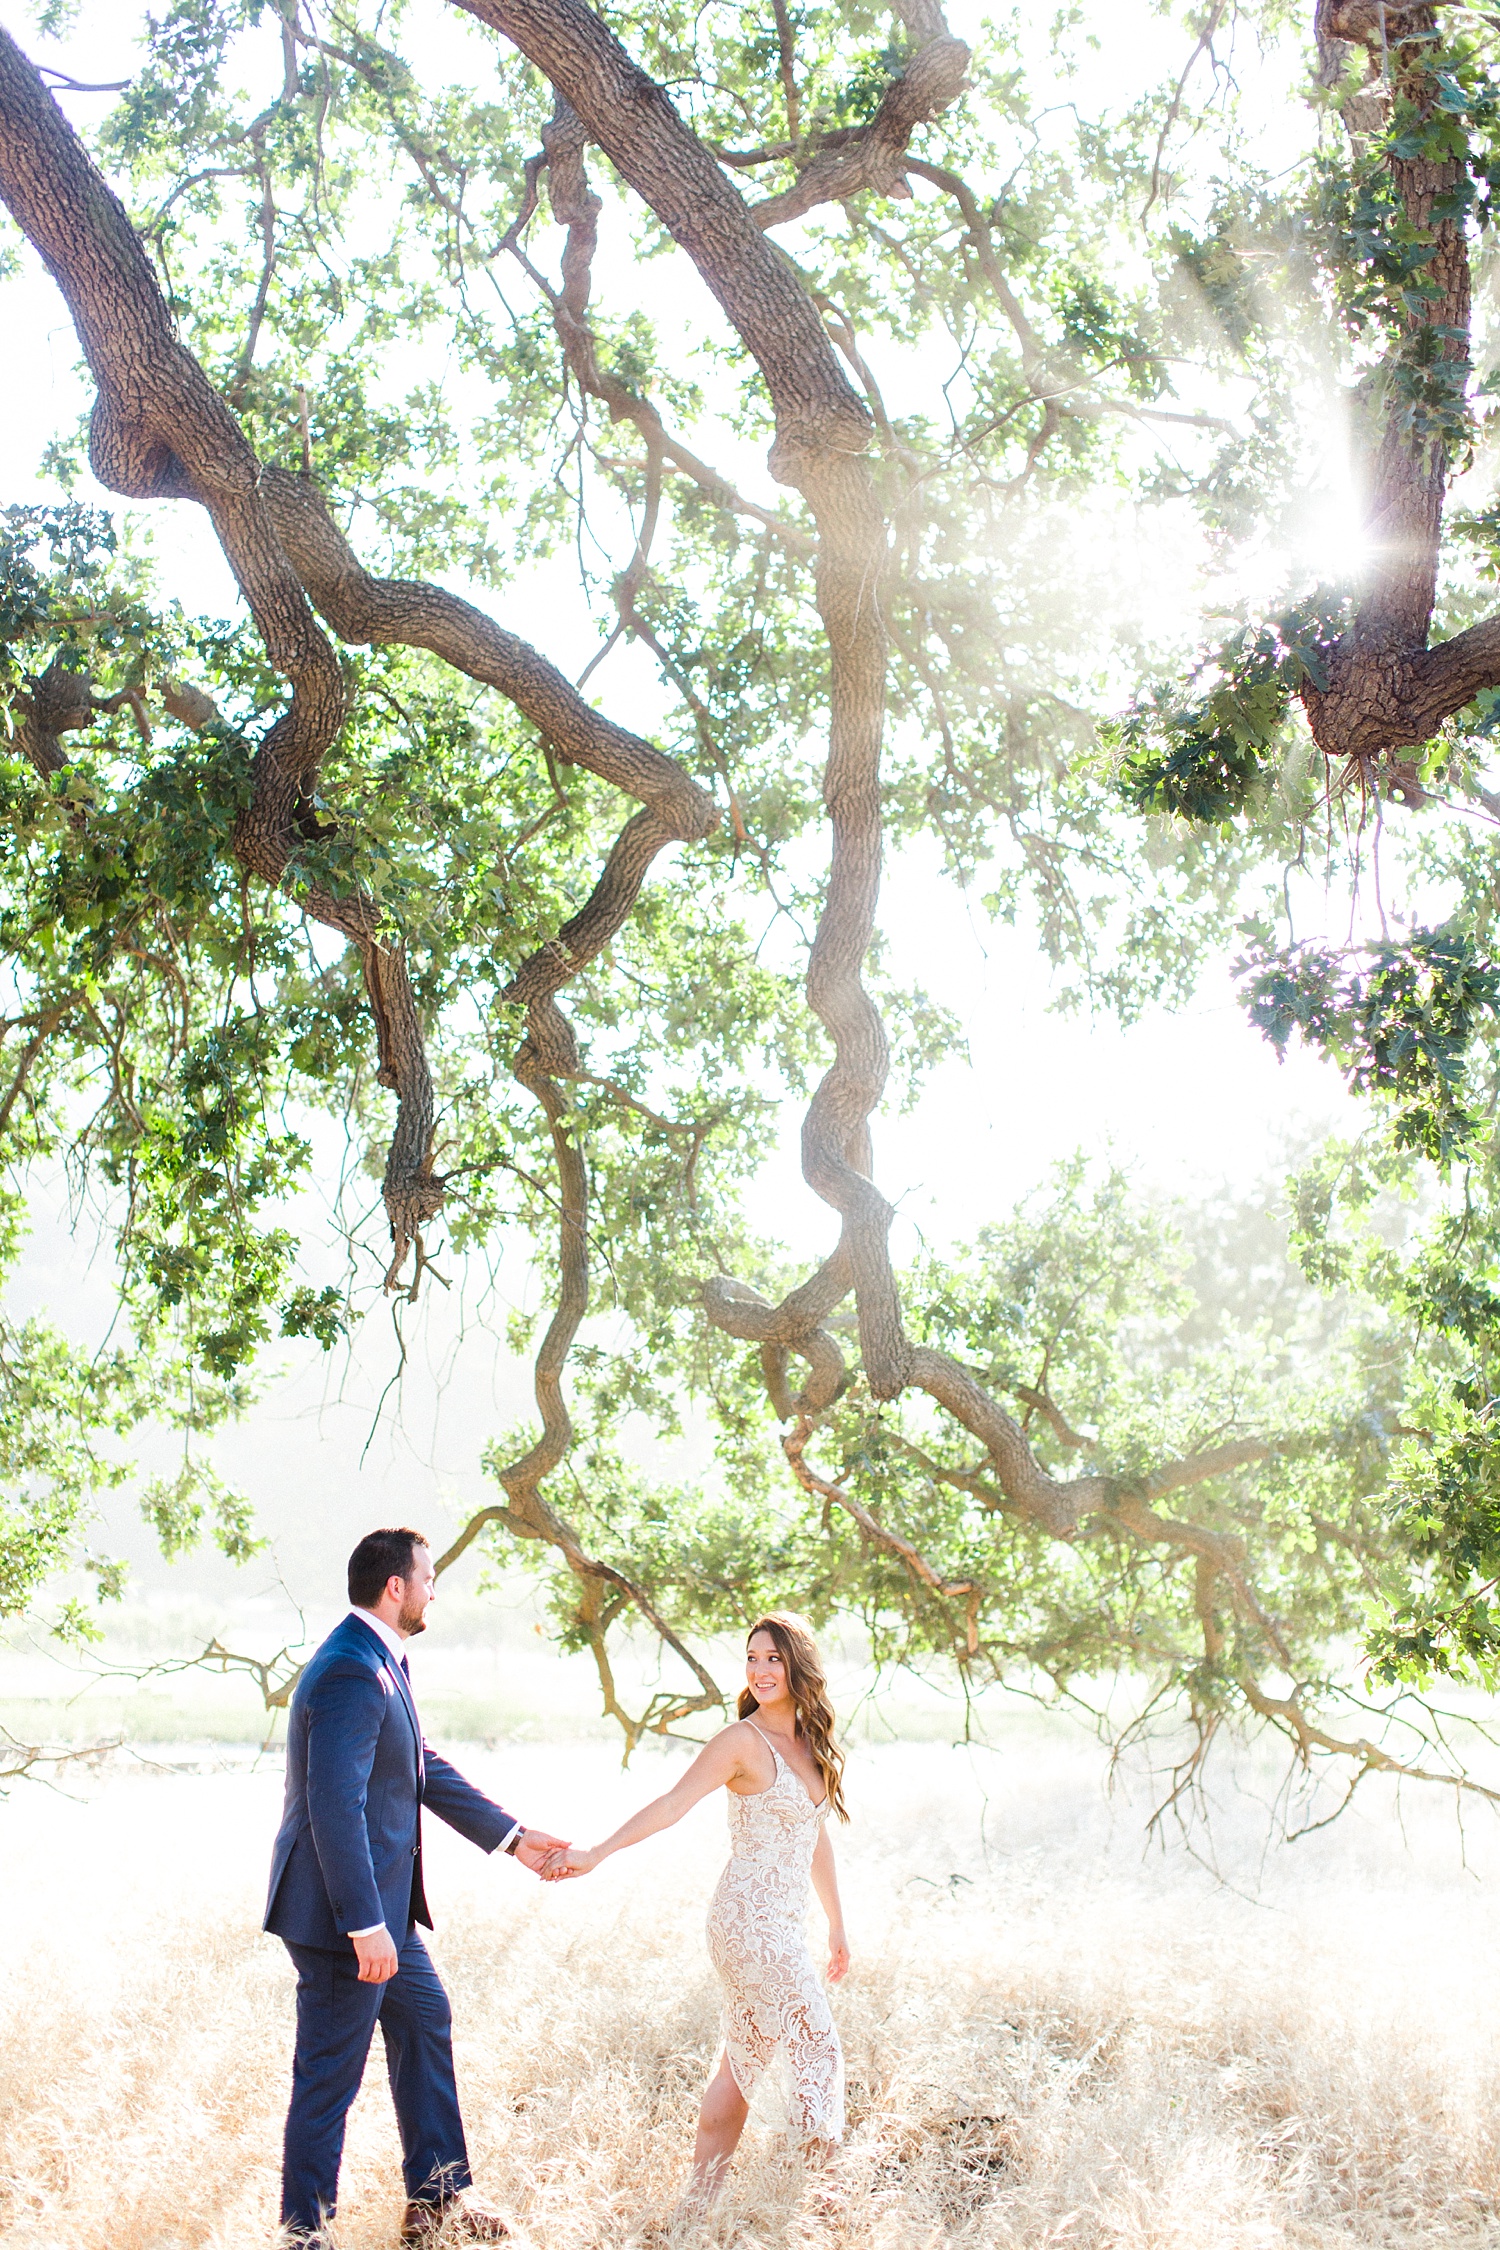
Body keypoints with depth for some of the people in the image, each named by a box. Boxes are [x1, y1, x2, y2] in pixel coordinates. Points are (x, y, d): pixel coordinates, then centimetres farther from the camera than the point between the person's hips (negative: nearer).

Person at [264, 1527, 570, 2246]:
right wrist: (366, 1926, -28)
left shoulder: (379, 1662, 9)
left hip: (380, 1905, 11)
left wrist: (511, 1835, 18)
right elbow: (335, 1808, -29)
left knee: (424, 2020, 20)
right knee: (330, 2075, 1)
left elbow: (426, 1770, 17)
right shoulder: (352, 1674, -24)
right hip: (343, 1915, -11)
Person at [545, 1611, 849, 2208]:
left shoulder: (811, 1744, 12)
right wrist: (594, 1854, -25)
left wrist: (836, 1924, 23)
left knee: (744, 2059, 11)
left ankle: (700, 2201, 18)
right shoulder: (744, 1740, -11)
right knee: (817, 2048, -6)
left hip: (782, 1924, 7)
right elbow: (670, 1806, -17)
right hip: (751, 1918, -7)